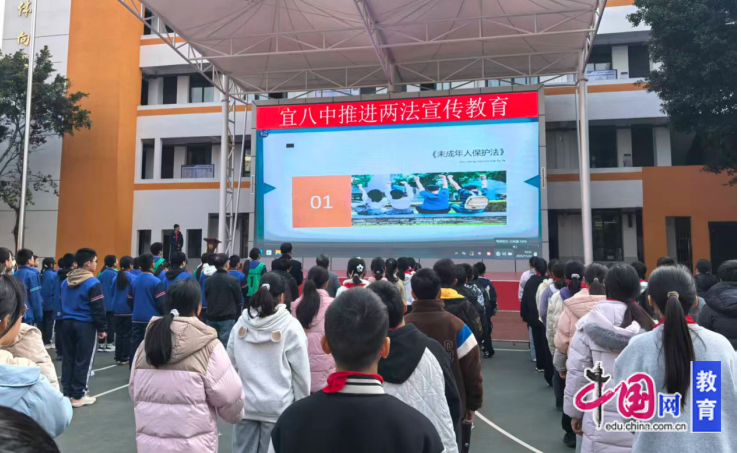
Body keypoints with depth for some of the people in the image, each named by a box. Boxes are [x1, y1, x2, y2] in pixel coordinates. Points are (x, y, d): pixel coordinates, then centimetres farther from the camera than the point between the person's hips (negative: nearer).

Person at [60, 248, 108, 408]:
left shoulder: (66, 281, 9)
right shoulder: (92, 283, -15)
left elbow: (62, 303, 17)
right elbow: (98, 308, -15)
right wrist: (102, 328, -7)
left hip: (67, 323, 7)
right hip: (85, 325, -7)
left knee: (68, 359, 13)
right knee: (83, 361, 1)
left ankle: (67, 393, 18)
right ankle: (78, 396, 6)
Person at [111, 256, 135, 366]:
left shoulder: (116, 277, 3)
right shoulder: (133, 278, -11)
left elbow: (112, 291, 9)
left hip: (117, 310, 5)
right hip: (129, 310, -5)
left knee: (119, 334, 12)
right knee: (128, 335, 3)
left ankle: (118, 358, 15)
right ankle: (124, 358, 4)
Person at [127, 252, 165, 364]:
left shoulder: (134, 281, 7)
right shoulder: (156, 281, -11)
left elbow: (130, 301, 14)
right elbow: (161, 303, -13)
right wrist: (165, 315, 3)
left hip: (136, 318, 5)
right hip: (152, 319, -5)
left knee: (135, 344, 9)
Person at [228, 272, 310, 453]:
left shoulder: (241, 323, -1)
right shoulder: (290, 326, -11)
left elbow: (231, 365, 6)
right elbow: (301, 371, -8)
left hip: (245, 404, 4)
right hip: (278, 407, -3)